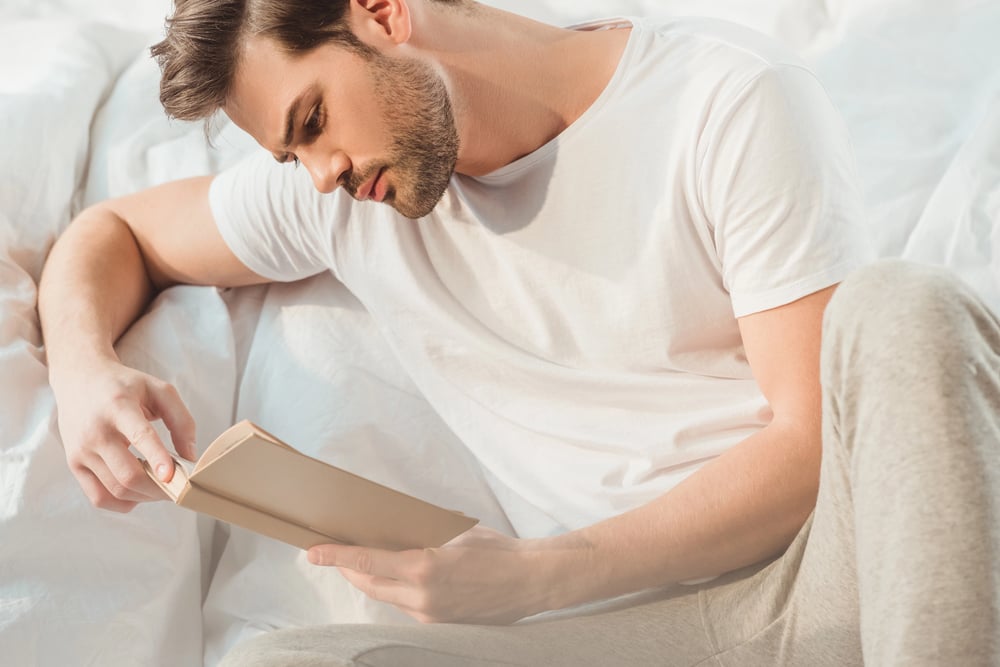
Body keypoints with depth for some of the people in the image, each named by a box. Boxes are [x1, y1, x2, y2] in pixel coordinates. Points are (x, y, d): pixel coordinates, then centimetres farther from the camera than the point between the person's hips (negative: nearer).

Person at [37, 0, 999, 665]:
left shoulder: (730, 99, -4)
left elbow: (815, 434, -9)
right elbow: (113, 232, 24)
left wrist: (534, 576, -17)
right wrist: (86, 375, 0)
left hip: (837, 561, -2)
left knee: (896, 309, -34)